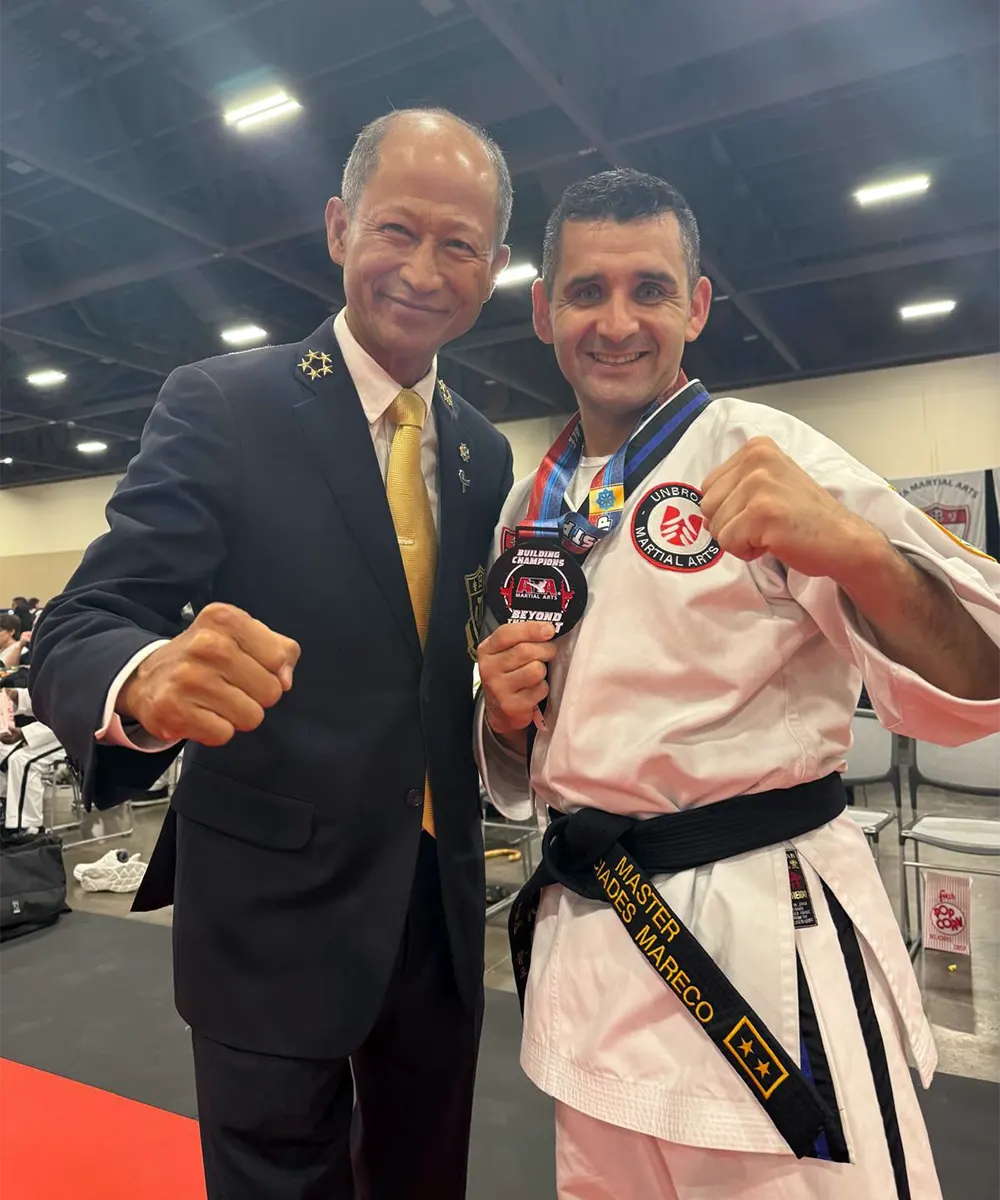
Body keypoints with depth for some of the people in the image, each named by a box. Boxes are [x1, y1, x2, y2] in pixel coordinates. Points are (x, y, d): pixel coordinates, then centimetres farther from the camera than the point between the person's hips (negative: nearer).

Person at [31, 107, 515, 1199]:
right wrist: (150, 678, -39)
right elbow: (74, 634, -16)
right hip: (275, 914, -5)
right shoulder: (224, 405, -11)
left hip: (439, 910, 5)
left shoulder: (486, 454, 5)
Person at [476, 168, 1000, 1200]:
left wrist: (853, 548, -34)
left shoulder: (762, 453, -9)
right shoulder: (531, 507, 7)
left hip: (763, 941, -5)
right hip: (587, 935, 6)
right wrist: (507, 711, -7)